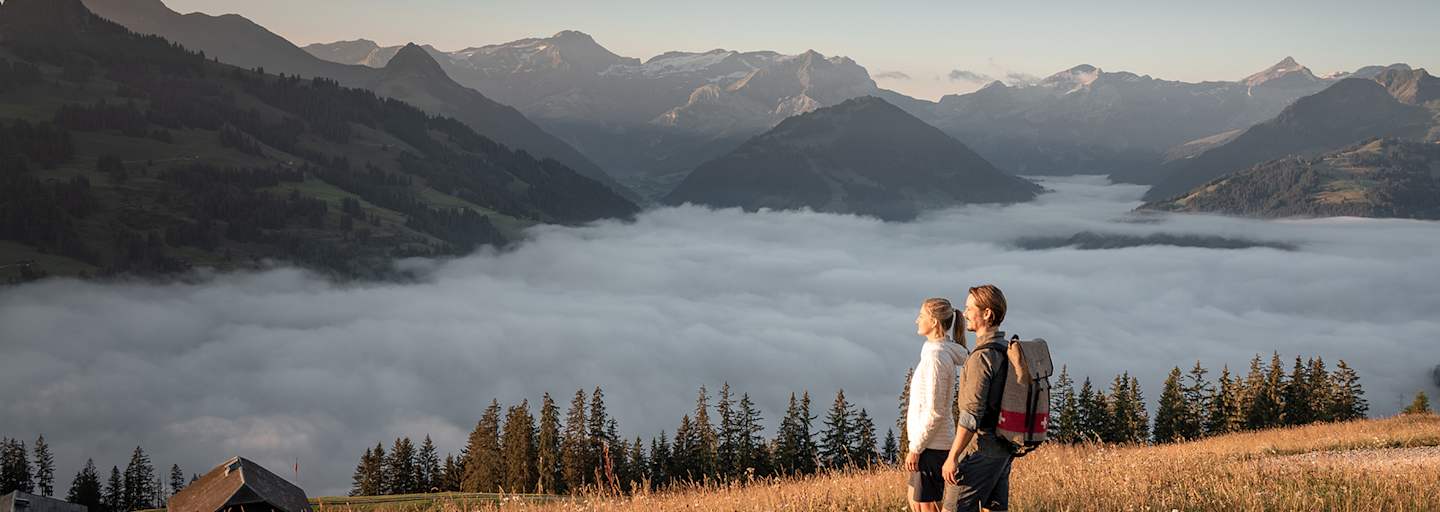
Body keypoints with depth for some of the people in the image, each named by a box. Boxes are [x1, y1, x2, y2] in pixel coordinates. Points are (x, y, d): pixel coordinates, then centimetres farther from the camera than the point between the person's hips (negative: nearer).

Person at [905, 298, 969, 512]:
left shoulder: (936, 357, -19)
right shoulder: (944, 352, 11)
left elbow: (934, 412, -21)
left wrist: (915, 449, -17)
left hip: (932, 445, -10)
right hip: (934, 443, 10)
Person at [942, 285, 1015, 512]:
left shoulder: (983, 356, -19)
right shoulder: (1008, 350, 12)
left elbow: (972, 413, -23)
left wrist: (952, 457, -20)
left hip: (983, 448, -9)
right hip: (1004, 449, 9)